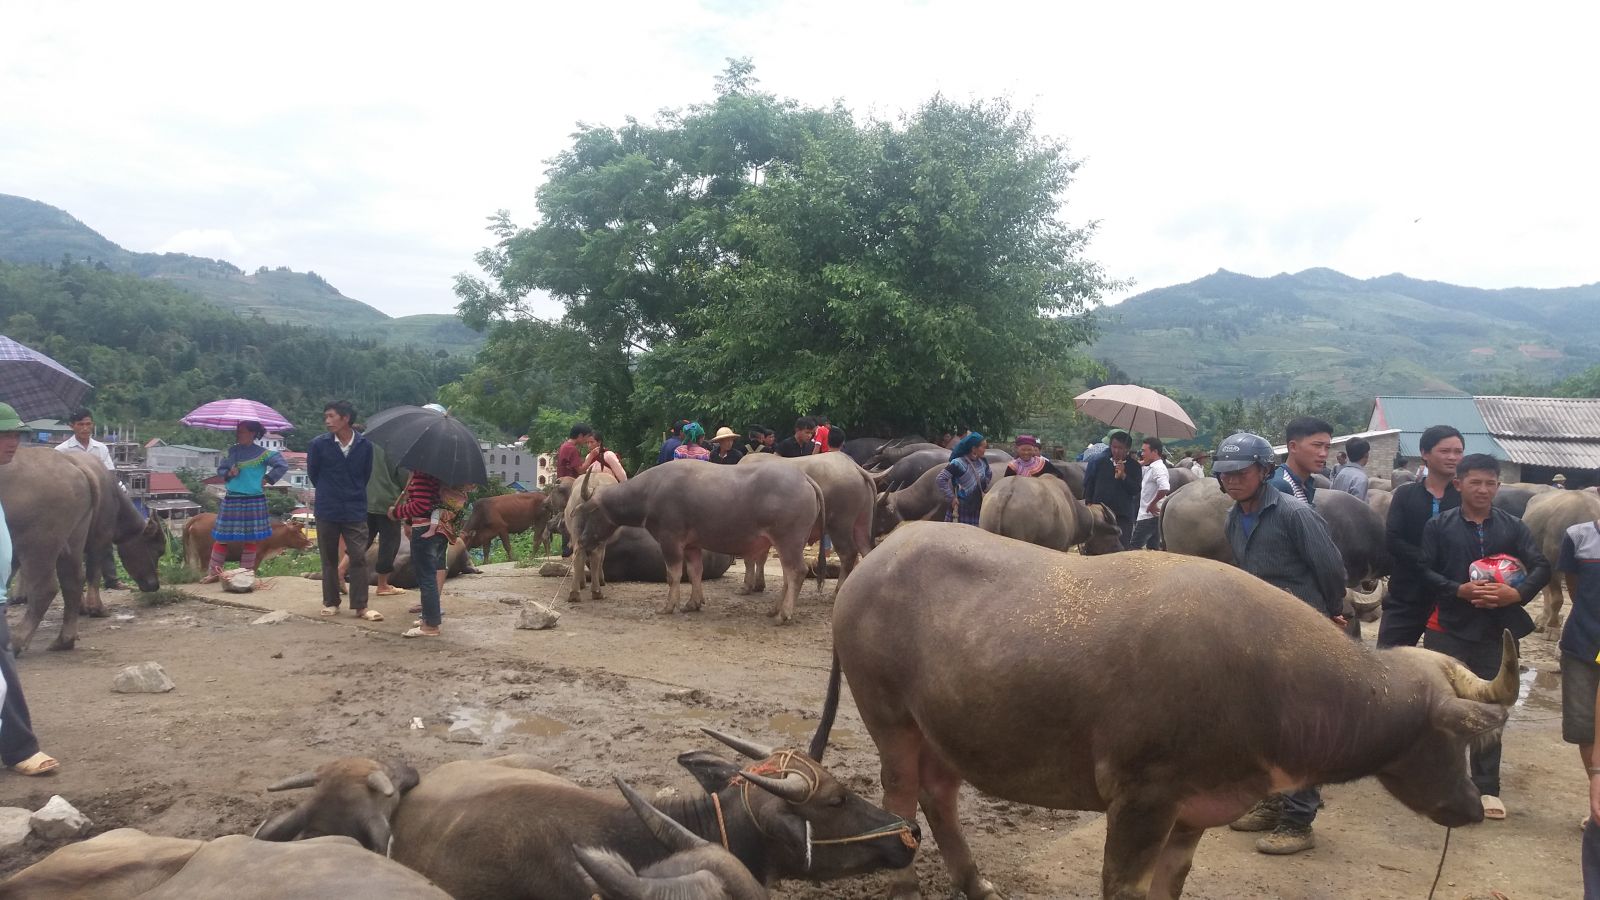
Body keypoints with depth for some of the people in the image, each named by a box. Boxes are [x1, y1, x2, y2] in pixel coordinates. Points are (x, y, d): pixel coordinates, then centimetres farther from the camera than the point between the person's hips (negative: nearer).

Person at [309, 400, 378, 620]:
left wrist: (353, 495, 11)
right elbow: (312, 473, 7)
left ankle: (360, 606, 5)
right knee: (329, 559, 10)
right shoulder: (318, 444, -7)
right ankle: (331, 603, 22)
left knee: (359, 558, -1)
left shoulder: (365, 445, -5)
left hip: (355, 511, 0)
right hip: (326, 511, 0)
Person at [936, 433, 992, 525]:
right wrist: (951, 497, -18)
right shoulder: (958, 463, -17)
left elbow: (989, 475, 27)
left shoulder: (982, 462, 5)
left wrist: (984, 486, 14)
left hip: (976, 510, 7)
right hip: (961, 510, -7)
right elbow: (940, 479, -20)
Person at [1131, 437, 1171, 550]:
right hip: (1153, 516, 10)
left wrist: (1152, 504, -19)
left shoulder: (1157, 468, -18)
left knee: (1135, 547, -7)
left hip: (1149, 516, -10)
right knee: (1153, 548, 12)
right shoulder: (1150, 468, 12)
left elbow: (1164, 489, -32)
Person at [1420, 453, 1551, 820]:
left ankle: (1486, 788, 17)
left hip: (1496, 631, 2)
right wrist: (1460, 590, -20)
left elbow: (1541, 567, 0)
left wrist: (1517, 594, -18)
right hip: (1448, 628, -1)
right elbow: (1424, 572, -6)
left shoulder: (1514, 527, 5)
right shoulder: (1438, 526, 0)